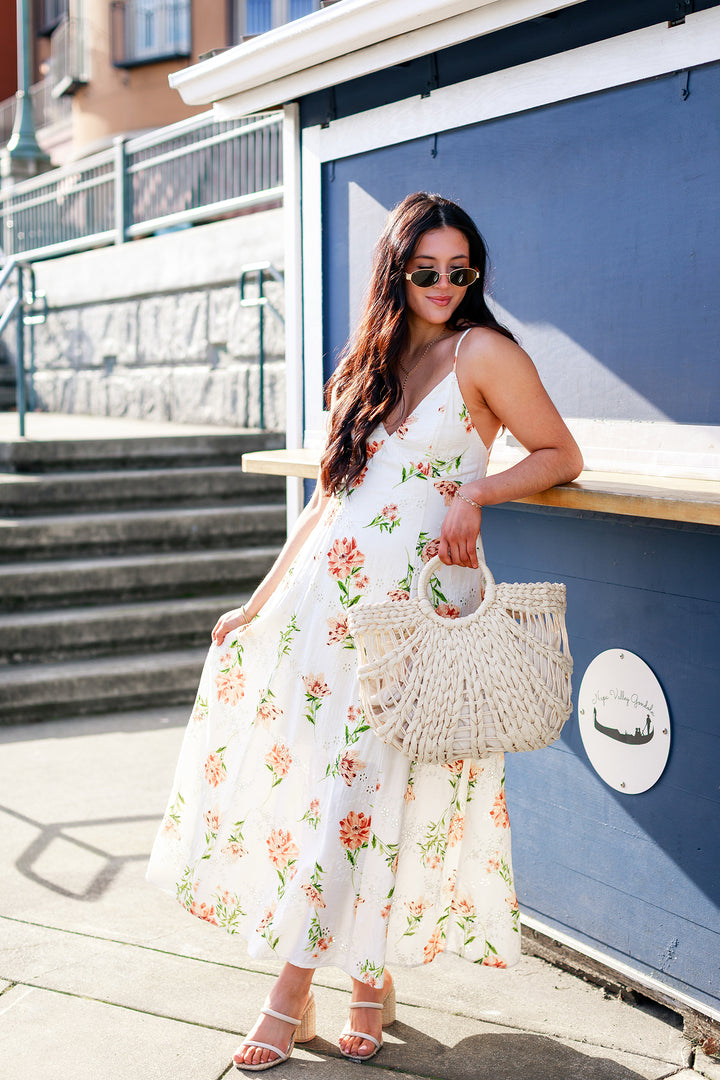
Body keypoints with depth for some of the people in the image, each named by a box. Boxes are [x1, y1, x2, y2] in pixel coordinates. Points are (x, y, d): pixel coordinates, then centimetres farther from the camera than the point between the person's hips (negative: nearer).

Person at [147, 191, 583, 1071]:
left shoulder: (483, 352, -1)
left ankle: (295, 993, 13)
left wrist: (475, 491, -14)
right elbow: (329, 496, 16)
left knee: (361, 790, -3)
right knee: (295, 769, 2)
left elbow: (561, 456, 3)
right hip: (325, 594, 6)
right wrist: (261, 601, 13)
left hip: (416, 604, -5)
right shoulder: (371, 363, 15)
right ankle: (368, 978, 16)